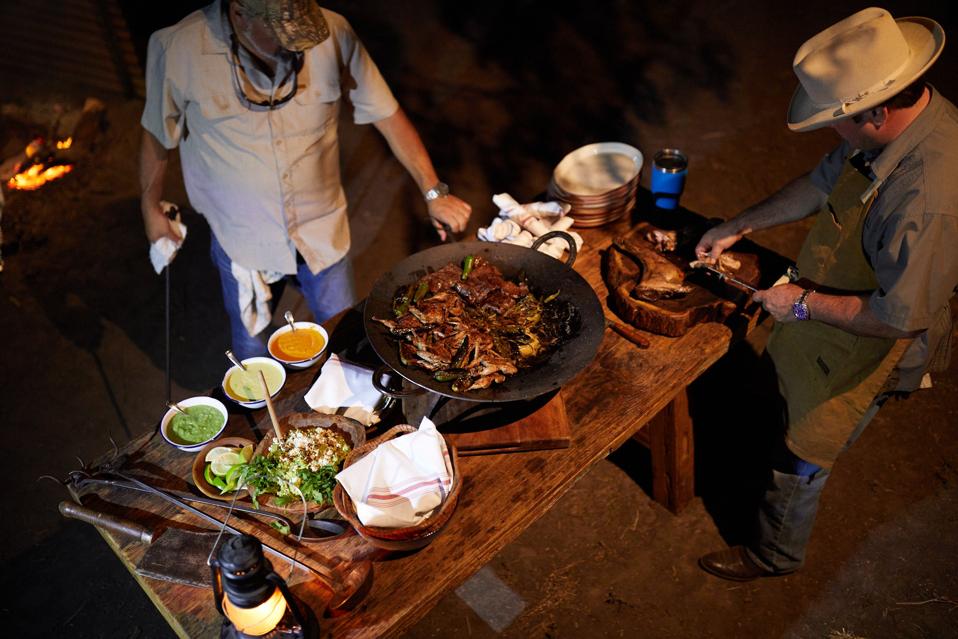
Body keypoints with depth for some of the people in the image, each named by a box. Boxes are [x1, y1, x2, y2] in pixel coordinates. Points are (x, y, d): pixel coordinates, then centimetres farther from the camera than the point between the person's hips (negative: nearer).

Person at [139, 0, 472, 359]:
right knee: (252, 348, 21)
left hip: (321, 231, 1)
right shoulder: (177, 50, -21)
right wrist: (151, 207, 6)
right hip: (241, 237, -1)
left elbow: (387, 114, -10)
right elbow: (157, 134, -4)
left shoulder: (332, 35, -20)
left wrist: (433, 192, -13)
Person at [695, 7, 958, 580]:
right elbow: (823, 184, 4)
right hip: (828, 307, 8)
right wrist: (739, 227, 2)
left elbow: (901, 315, -32)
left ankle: (776, 554, 39)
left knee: (802, 459, 12)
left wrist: (804, 304, -21)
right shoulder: (896, 118, -12)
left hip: (865, 346, -8)